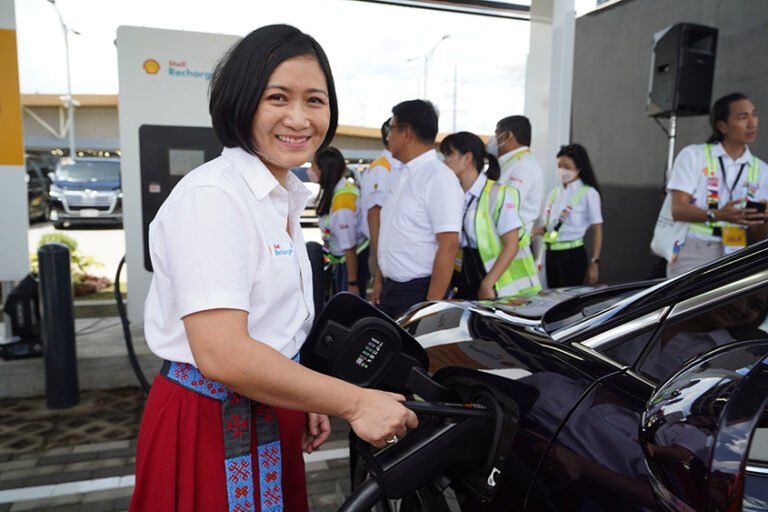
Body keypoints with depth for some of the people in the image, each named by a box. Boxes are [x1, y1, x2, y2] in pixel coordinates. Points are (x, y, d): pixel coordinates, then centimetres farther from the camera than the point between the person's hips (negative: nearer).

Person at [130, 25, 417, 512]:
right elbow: (221, 354, -29)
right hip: (213, 423, -8)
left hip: (271, 412, 8)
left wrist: (311, 403, 11)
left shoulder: (286, 197, 7)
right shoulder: (212, 196, -21)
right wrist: (355, 403, -23)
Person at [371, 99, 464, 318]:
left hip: (417, 291, -8)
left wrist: (431, 305, -21)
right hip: (390, 288, 8)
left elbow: (449, 245, -20)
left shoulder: (439, 177, -15)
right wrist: (379, 279, 16)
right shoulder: (405, 176, 11)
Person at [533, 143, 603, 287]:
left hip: (572, 255, -6)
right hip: (551, 254, 6)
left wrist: (594, 263, -12)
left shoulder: (588, 193, -5)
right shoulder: (554, 193, 12)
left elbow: (597, 231, -7)